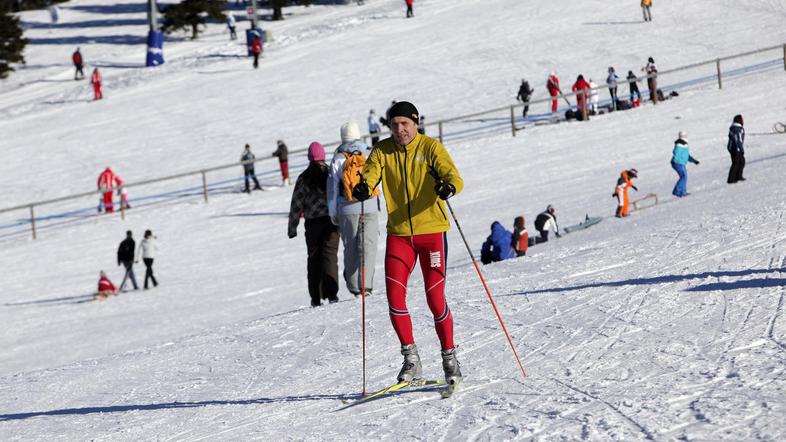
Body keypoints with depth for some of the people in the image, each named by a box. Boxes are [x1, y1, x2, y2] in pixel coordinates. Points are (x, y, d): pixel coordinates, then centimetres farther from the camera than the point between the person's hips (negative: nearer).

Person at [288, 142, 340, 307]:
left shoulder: (303, 178, -1)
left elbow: (296, 204, 0)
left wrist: (292, 227, 6)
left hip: (313, 223, 0)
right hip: (332, 219, 0)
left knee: (314, 257, 9)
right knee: (330, 254, 0)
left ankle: (316, 297, 7)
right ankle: (331, 293, -14)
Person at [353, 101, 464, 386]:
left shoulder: (430, 147, -5)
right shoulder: (383, 151, 3)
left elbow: (452, 174, -17)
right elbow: (371, 172, -11)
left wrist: (448, 186, -41)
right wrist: (363, 187, -35)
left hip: (432, 231, -3)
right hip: (399, 233, 3)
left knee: (435, 298, -4)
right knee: (394, 296, -7)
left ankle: (449, 357, 12)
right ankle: (411, 359, 5)